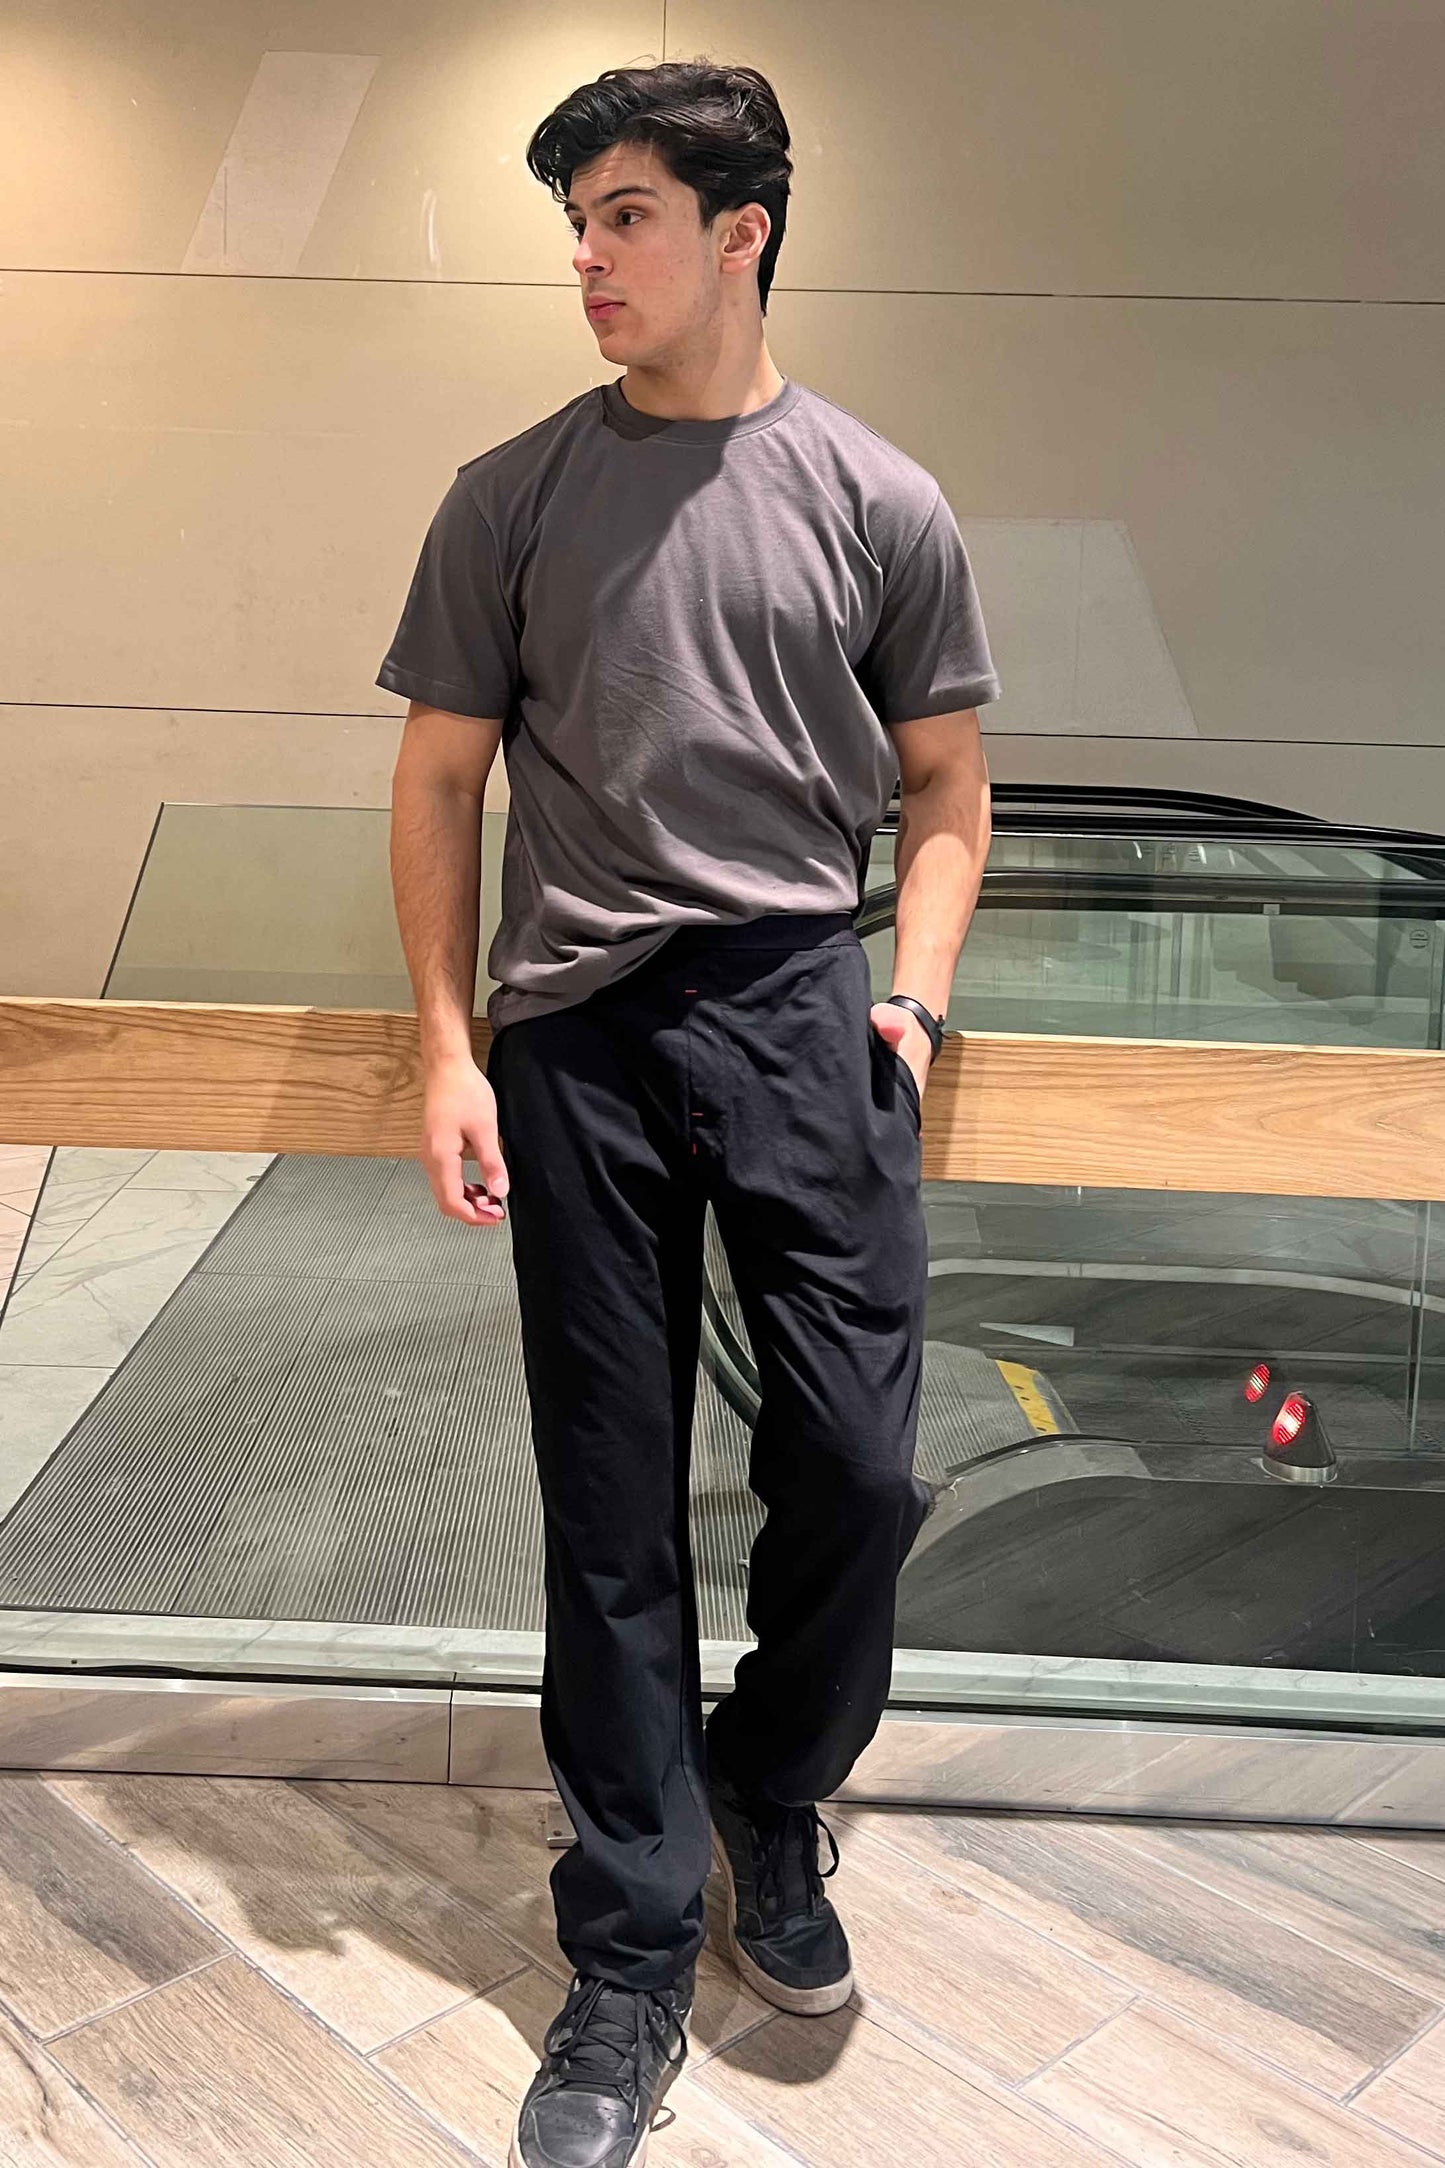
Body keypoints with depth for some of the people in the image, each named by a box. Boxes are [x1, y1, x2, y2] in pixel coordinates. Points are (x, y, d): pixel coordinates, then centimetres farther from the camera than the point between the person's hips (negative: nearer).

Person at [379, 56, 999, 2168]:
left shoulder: (882, 505, 6)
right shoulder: (514, 497, 7)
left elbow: (946, 796, 11)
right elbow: (440, 782, 8)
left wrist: (913, 999, -2)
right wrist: (448, 1049, 0)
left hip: (802, 1013, 0)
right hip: (578, 1035, 1)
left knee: (859, 1471, -3)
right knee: (611, 1514, 5)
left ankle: (769, 1792, 30)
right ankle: (632, 1966, 23)